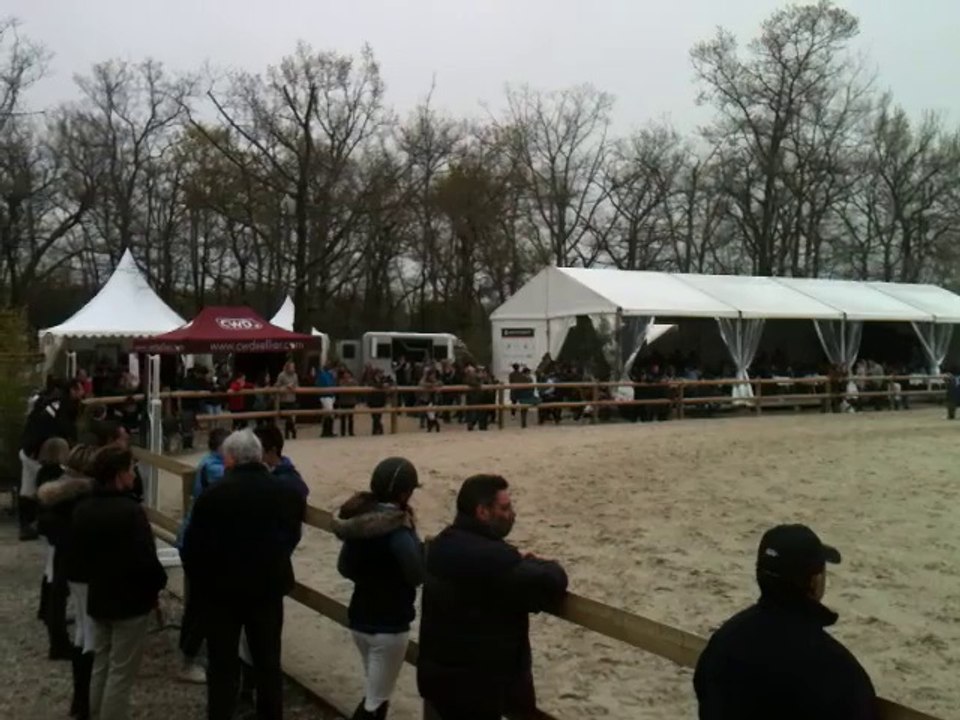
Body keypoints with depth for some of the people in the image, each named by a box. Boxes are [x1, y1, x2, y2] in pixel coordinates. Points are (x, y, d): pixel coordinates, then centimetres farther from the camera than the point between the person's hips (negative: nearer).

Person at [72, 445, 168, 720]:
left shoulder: (82, 510, 3)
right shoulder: (130, 510, -23)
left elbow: (79, 552, 13)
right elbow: (145, 559, -25)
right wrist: (159, 582, -7)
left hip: (98, 598, 8)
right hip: (130, 601, -8)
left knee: (101, 665, 19)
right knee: (121, 672, 1)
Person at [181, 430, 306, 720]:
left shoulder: (213, 495, -16)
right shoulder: (285, 493, -6)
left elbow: (193, 546, -11)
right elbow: (292, 537, 3)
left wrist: (198, 582, 5)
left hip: (221, 588, -3)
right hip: (269, 586, 3)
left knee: (223, 665, 10)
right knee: (268, 661, 16)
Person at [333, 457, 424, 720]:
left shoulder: (358, 519, 1)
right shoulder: (396, 529, -22)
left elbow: (345, 568, 9)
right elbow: (418, 574, -18)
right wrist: (412, 531, -11)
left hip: (359, 618, 7)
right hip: (389, 625, -7)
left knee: (375, 692, 24)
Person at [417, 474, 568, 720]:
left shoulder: (444, 543, 4)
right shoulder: (492, 557, -28)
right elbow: (552, 583, -24)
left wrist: (520, 563, 0)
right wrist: (532, 563, -3)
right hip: (475, 683, -9)